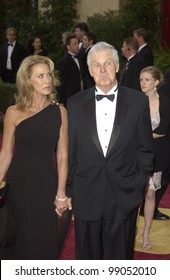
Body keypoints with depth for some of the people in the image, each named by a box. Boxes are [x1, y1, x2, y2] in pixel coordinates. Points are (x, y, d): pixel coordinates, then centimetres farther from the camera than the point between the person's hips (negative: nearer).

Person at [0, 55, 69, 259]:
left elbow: (62, 155, -1)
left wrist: (61, 194, -2)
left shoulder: (59, 112, -2)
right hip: (19, 183, -1)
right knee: (20, 239, 10)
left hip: (47, 183, 1)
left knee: (45, 240, 10)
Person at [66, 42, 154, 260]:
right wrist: (68, 190, 6)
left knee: (120, 254, 12)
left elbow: (145, 149, 3)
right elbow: (70, 151, 5)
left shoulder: (138, 101, -2)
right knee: (87, 254, 14)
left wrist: (138, 186, 0)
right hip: (86, 195, 1)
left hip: (124, 196, -1)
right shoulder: (76, 103, 2)